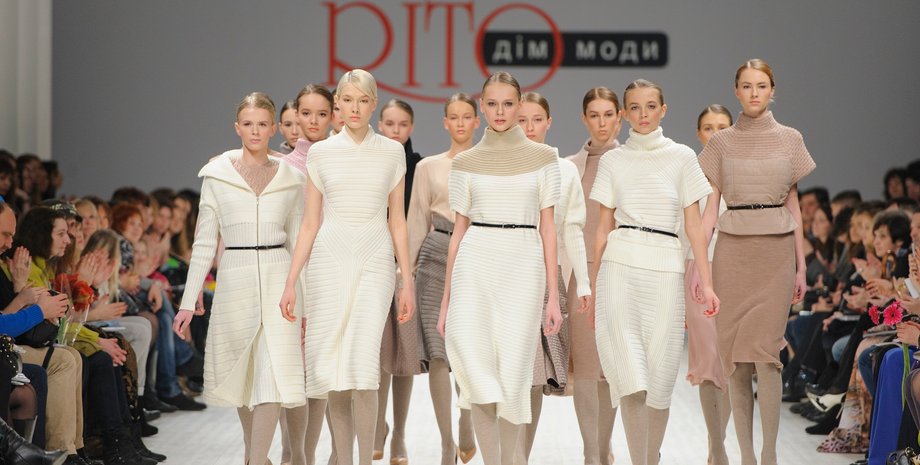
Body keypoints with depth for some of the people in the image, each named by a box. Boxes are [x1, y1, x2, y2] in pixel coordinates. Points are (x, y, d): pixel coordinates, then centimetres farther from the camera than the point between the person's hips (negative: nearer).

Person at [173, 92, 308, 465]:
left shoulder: (290, 179, 6)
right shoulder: (217, 175, 4)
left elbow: (298, 241, 11)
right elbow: (204, 242, 6)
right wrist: (188, 301, 2)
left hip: (278, 279, 0)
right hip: (234, 280, 1)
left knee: (273, 374, -12)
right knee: (242, 376, 10)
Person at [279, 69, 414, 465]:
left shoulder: (392, 153, 5)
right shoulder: (321, 153, 6)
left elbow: (397, 221, 7)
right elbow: (310, 222, 8)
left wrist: (407, 281, 3)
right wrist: (291, 282, 4)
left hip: (375, 261, -1)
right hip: (329, 259, 1)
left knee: (363, 365, -15)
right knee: (332, 369, 2)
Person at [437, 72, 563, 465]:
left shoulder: (542, 157, 6)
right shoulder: (465, 162, 8)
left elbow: (547, 228, 5)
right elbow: (458, 230, 10)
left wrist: (553, 295, -1)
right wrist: (446, 299, 7)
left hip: (523, 267, -1)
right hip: (475, 266, 1)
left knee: (513, 373, 0)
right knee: (476, 372, -10)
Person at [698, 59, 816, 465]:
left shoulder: (789, 139, 6)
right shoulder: (721, 143, 5)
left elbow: (793, 205, 9)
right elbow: (710, 207, 4)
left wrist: (801, 265, 7)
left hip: (777, 250, -1)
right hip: (732, 250, 1)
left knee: (765, 351, -10)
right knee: (735, 355, 1)